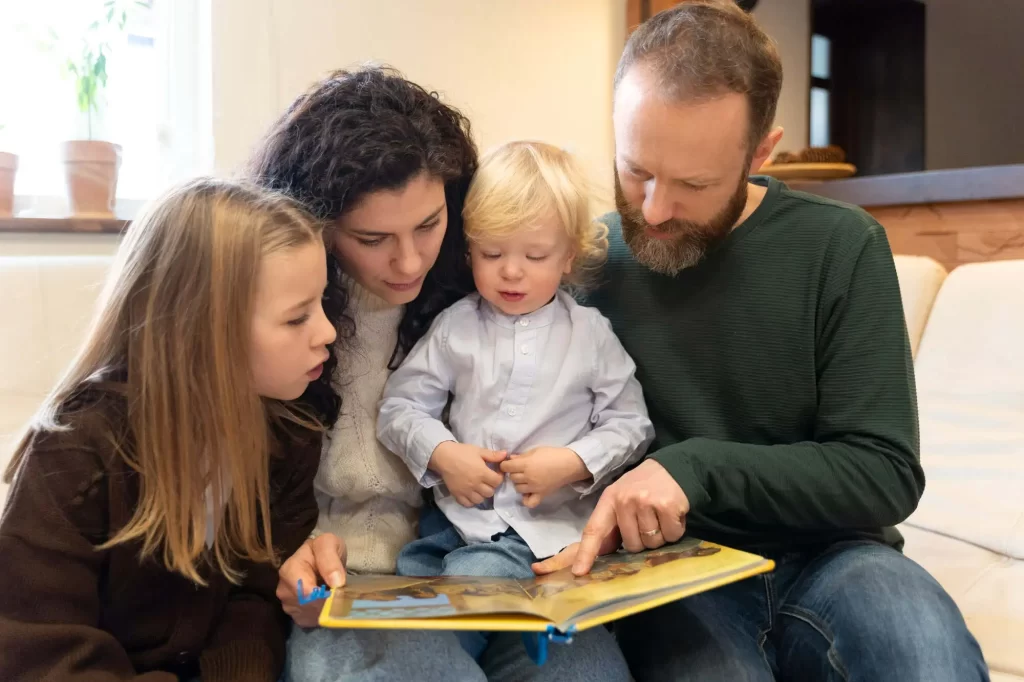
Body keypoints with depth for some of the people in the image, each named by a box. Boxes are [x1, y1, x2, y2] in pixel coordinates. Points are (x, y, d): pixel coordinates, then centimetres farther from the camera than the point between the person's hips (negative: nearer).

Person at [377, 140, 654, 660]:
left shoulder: (591, 334, 1)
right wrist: (442, 455, -11)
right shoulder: (455, 327, 5)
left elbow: (631, 424, 3)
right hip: (460, 514, 3)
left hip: (550, 523, -3)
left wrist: (574, 463, -13)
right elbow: (400, 406, 6)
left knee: (469, 581, -24)